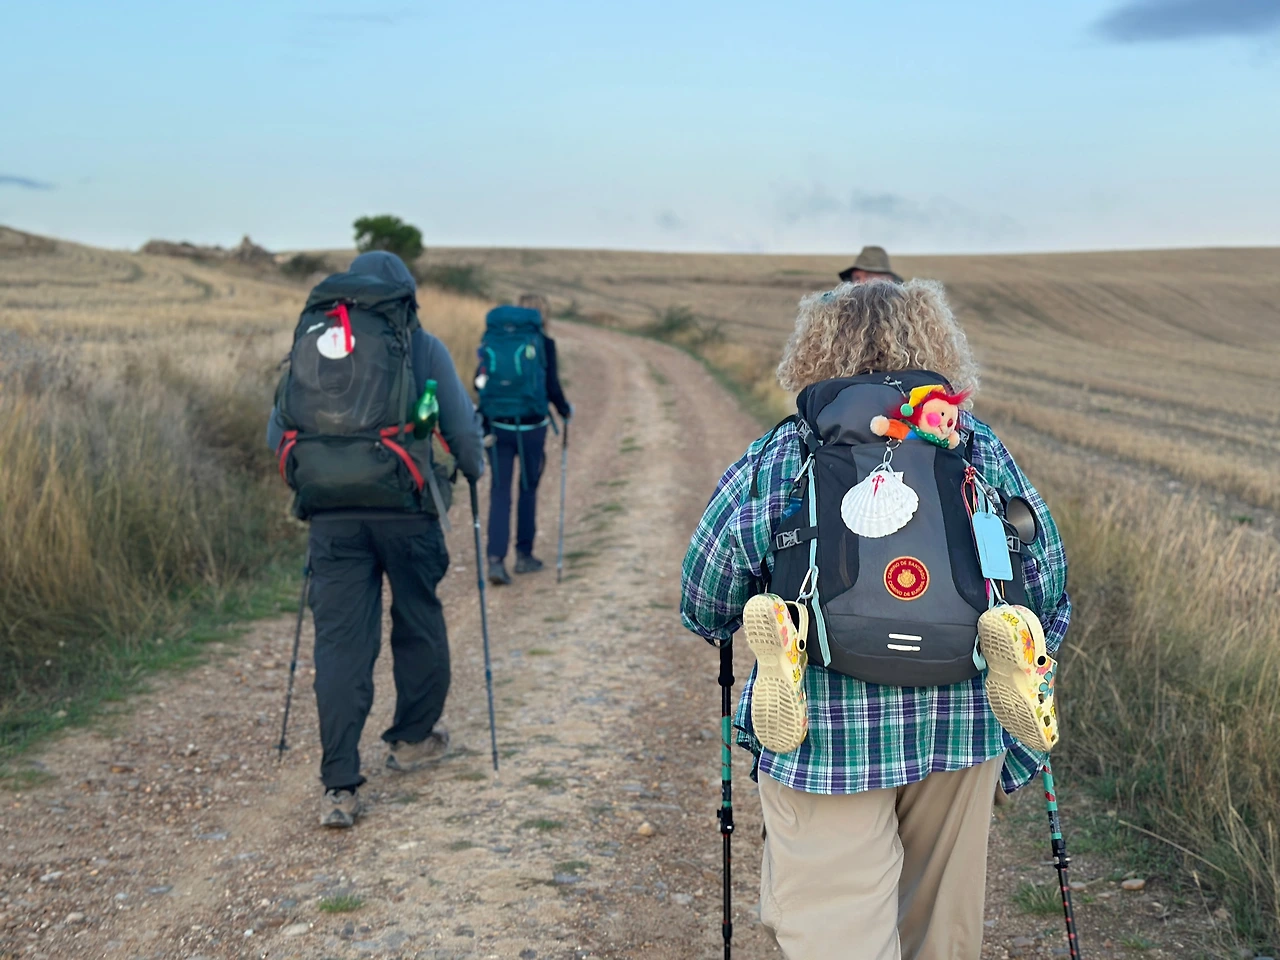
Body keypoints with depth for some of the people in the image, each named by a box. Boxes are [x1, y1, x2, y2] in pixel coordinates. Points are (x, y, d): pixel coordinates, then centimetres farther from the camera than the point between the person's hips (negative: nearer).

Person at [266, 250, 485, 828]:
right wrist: (473, 470, 23)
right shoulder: (423, 348, 2)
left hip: (333, 515, 2)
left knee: (340, 641, 1)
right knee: (419, 624, 19)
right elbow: (463, 427, 2)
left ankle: (339, 787, -4)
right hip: (406, 511, -2)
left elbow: (277, 437, 12)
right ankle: (413, 739, 36)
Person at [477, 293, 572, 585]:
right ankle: (524, 554, 22)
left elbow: (479, 382, 1)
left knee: (500, 492, 4)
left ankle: (496, 558, -7)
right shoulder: (544, 344, -6)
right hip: (531, 428, -2)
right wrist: (565, 410, 11)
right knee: (528, 488, 15)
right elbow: (552, 388, -9)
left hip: (497, 426, 2)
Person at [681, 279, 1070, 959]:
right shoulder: (982, 451, 4)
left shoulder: (776, 459, -3)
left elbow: (706, 607, -1)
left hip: (821, 731, -3)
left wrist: (721, 626, 23)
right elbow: (1045, 587, 10)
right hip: (963, 730, 3)